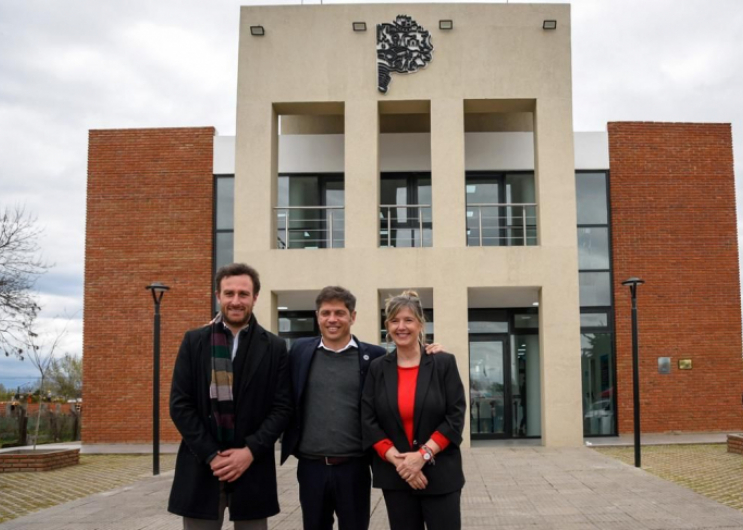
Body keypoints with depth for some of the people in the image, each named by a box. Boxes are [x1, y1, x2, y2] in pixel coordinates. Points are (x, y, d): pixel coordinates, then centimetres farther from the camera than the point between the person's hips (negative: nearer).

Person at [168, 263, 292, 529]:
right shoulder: (194, 341, 5)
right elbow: (180, 405, 0)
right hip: (202, 467, 0)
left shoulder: (274, 347, 5)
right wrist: (211, 455, -9)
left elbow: (282, 408, 1)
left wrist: (250, 451, -12)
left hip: (252, 467, 0)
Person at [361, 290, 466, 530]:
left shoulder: (444, 363, 0)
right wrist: (398, 460, -11)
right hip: (395, 476, 2)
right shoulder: (377, 369, 5)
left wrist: (423, 455, -14)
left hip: (440, 474, -2)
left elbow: (456, 416, -5)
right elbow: (368, 421, 0)